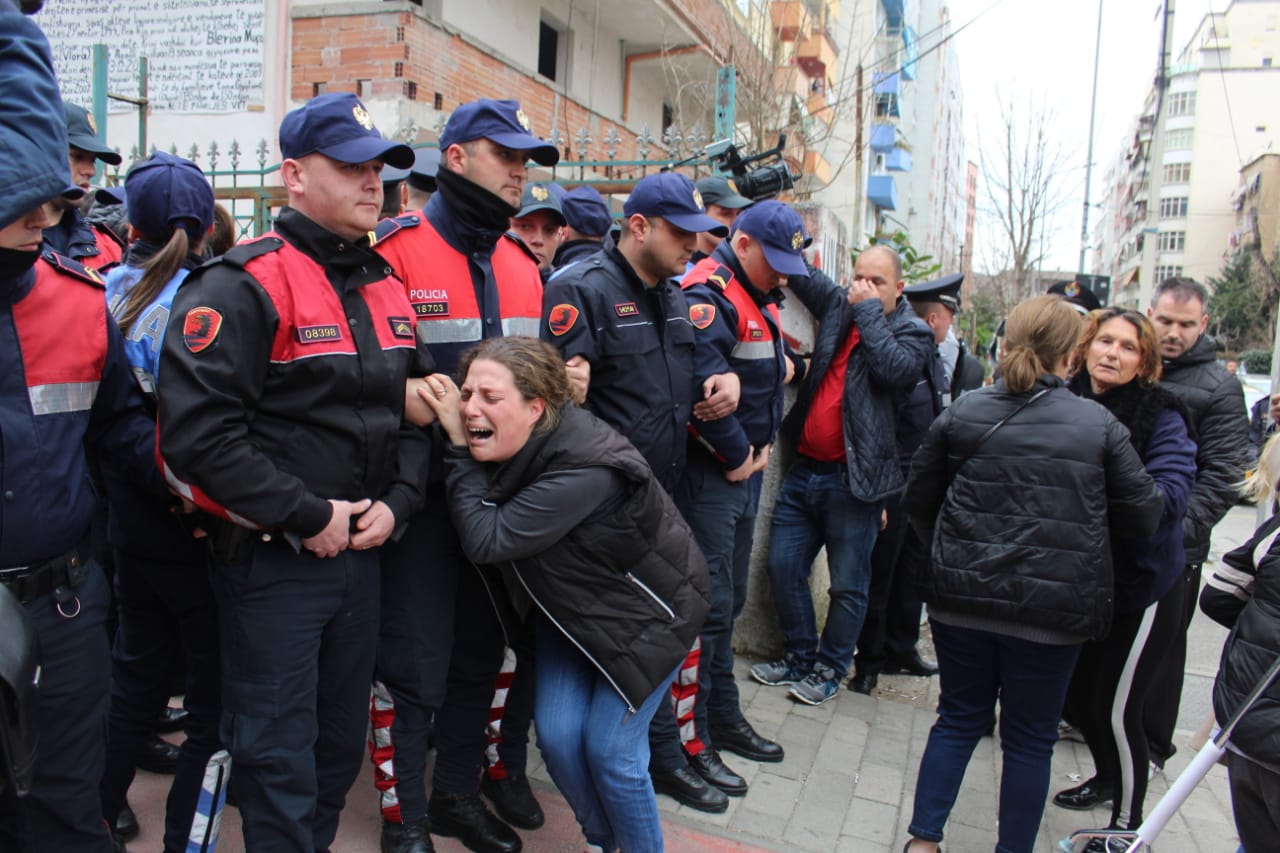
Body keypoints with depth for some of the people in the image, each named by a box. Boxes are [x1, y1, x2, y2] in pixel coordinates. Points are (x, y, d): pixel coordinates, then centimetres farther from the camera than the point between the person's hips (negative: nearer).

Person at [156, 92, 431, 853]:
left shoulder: (388, 288, 9)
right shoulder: (245, 286, -15)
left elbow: (416, 409, 14)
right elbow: (198, 431, -23)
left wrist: (396, 502, -1)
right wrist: (308, 517, -19)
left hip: (362, 552, 7)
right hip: (272, 559, -7)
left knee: (342, 737, 21)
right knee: (279, 753, 6)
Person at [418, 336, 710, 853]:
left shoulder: (585, 469, -36)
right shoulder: (517, 448, -13)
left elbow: (487, 539, -36)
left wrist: (459, 448, -30)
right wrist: (457, 444, -15)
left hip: (644, 609, -6)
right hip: (570, 606, 7)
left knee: (608, 747, -5)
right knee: (557, 736, 1)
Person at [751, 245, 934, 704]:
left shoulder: (913, 332, -2)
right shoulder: (837, 305, 10)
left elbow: (895, 369, -22)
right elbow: (800, 272, 19)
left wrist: (869, 310, -14)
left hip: (852, 479, -5)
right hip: (804, 468, 5)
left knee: (848, 585, 6)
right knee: (784, 567, 11)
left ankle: (831, 667, 24)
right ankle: (801, 654, 28)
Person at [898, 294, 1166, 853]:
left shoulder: (962, 413, -1)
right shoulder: (1099, 425, -5)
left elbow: (917, 501, 4)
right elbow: (1144, 516, 1)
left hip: (961, 597, 2)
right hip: (1053, 606, -2)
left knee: (959, 718, 18)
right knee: (1030, 738, 14)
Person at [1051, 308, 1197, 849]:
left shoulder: (1160, 415, -12)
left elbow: (1171, 492, -23)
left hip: (1141, 585, -5)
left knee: (1117, 708, 2)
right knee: (1077, 693, 18)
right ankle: (1108, 778, 47)